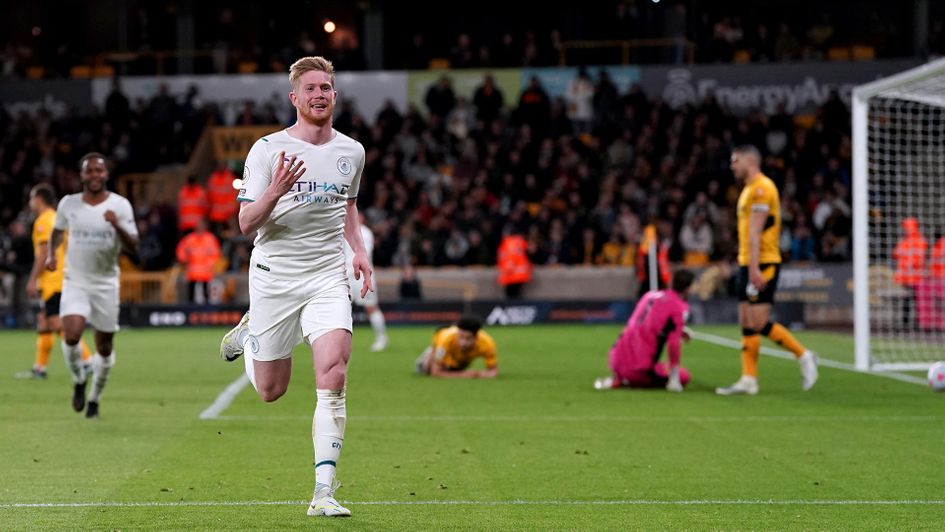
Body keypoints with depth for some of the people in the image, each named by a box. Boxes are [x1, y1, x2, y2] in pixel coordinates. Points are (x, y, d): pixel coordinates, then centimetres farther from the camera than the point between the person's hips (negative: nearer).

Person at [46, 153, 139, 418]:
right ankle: (79, 381, 5)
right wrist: (52, 253, 2)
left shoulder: (120, 205, -5)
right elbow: (58, 230, 21)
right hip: (75, 281, 0)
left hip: (106, 284, 0)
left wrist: (117, 225, -28)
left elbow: (132, 247, -10)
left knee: (104, 348, 5)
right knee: (71, 335, -22)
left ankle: (94, 399, 26)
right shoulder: (68, 204, 0)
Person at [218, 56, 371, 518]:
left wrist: (359, 250, 8)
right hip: (274, 276, -2)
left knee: (332, 377, -18)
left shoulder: (352, 151, 6)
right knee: (270, 391, 9)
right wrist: (276, 190, -27)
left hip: (327, 277, 2)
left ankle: (324, 492, -16)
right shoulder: (267, 150, -7)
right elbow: (246, 224, -8)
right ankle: (249, 333, 45)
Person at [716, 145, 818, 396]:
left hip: (762, 264, -10)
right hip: (748, 265, 10)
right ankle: (749, 380, 4)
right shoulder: (750, 189, 19)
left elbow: (756, 232, -19)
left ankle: (804, 356, 0)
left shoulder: (761, 188, -12)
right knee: (747, 325, 5)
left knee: (758, 323, -12)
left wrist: (754, 267, -24)